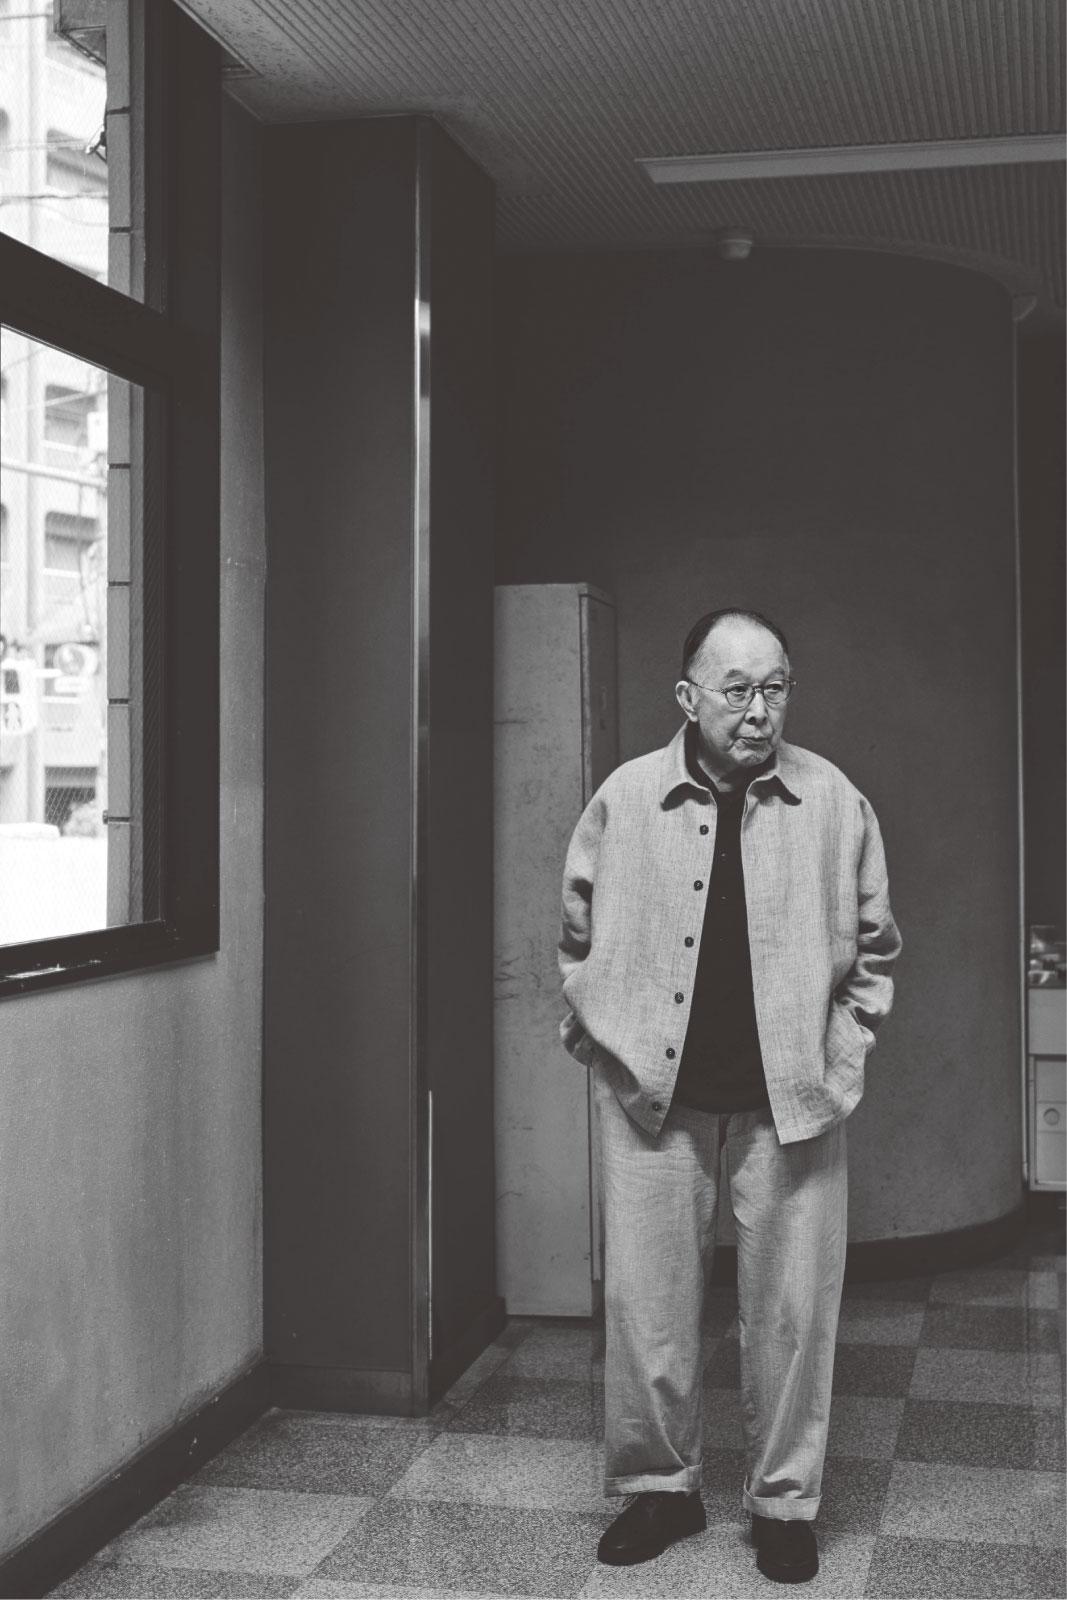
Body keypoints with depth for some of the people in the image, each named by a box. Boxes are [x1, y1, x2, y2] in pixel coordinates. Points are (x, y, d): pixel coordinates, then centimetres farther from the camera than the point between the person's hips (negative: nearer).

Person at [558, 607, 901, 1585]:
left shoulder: (835, 803, -1)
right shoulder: (624, 799, -1)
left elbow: (874, 948, 6)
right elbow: (579, 936, 9)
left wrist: (838, 1060, -1)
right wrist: (605, 1042, 2)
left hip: (791, 1099, 0)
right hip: (653, 1097, 1)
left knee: (793, 1303, 6)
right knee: (647, 1298, 7)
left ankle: (785, 1501, 23)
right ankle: (659, 1486, 25)